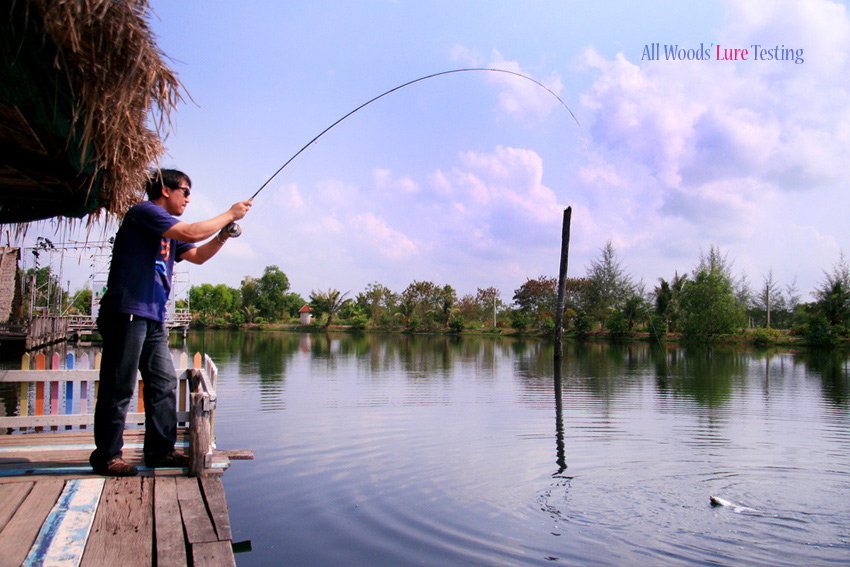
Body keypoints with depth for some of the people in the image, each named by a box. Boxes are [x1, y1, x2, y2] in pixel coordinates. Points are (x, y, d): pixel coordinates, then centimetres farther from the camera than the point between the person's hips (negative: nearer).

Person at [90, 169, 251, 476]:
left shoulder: (168, 231, 22)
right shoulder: (144, 212, -7)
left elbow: (198, 255, 22)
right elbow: (191, 233, -17)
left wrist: (224, 234, 9)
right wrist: (230, 214, -6)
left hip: (153, 317, 10)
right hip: (127, 312, -10)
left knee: (164, 382, 7)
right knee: (119, 387, -4)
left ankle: (160, 450, 14)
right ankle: (106, 456, 5)